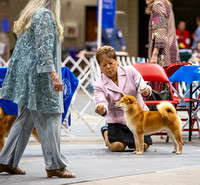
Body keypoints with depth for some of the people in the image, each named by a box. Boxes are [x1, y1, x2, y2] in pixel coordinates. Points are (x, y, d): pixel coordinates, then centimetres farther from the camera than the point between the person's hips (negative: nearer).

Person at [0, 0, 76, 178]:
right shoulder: (45, 15, -11)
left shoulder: (30, 15, 18)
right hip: (39, 76, -10)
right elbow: (43, 48, -20)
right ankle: (55, 165, -2)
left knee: (25, 120, 12)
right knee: (50, 119, -5)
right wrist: (53, 74, -24)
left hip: (26, 76, 10)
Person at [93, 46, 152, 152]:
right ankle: (106, 132, 15)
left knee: (143, 146, -15)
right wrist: (102, 110, -44)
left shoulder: (130, 71, -3)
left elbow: (142, 86, -13)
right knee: (117, 146, -21)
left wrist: (146, 91, -38)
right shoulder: (98, 85, -6)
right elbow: (102, 102, -19)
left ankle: (131, 139, 22)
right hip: (117, 121, -1)